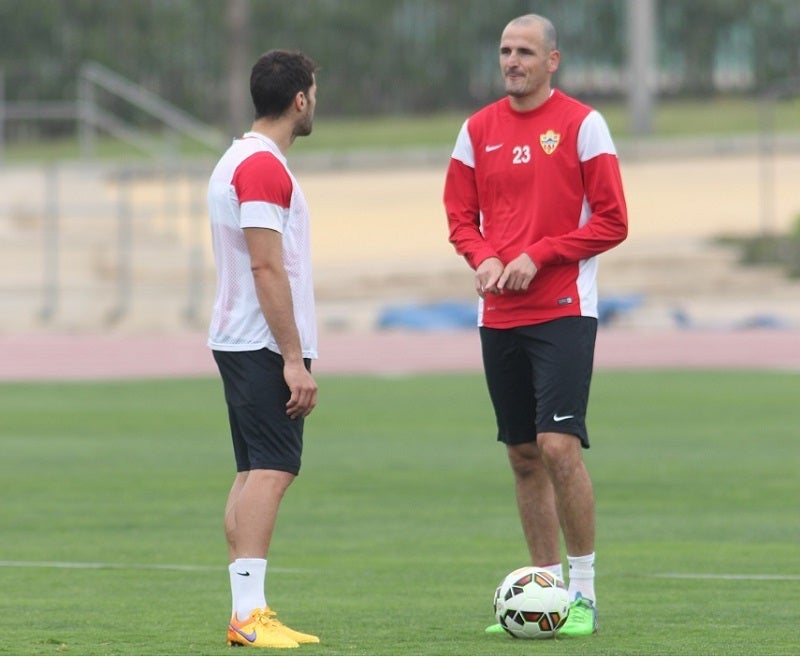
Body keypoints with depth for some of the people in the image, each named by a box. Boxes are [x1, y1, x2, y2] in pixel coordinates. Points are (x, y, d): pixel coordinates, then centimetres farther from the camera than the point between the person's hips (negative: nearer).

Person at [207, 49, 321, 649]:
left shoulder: (238, 161, 18)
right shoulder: (265, 167, -14)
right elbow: (267, 268, -19)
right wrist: (295, 361, -19)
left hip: (237, 344, 10)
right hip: (265, 346, -10)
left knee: (253, 473, 9)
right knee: (271, 471, -14)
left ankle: (246, 612, 7)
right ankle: (249, 614, -20)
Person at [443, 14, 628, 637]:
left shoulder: (581, 124, -3)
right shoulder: (478, 129, 10)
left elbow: (612, 221, -5)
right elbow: (461, 216, 15)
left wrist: (537, 256, -13)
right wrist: (484, 258, -6)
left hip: (563, 310, -5)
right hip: (499, 315, 5)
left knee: (559, 445, -15)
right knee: (524, 457, 7)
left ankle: (584, 592, -6)